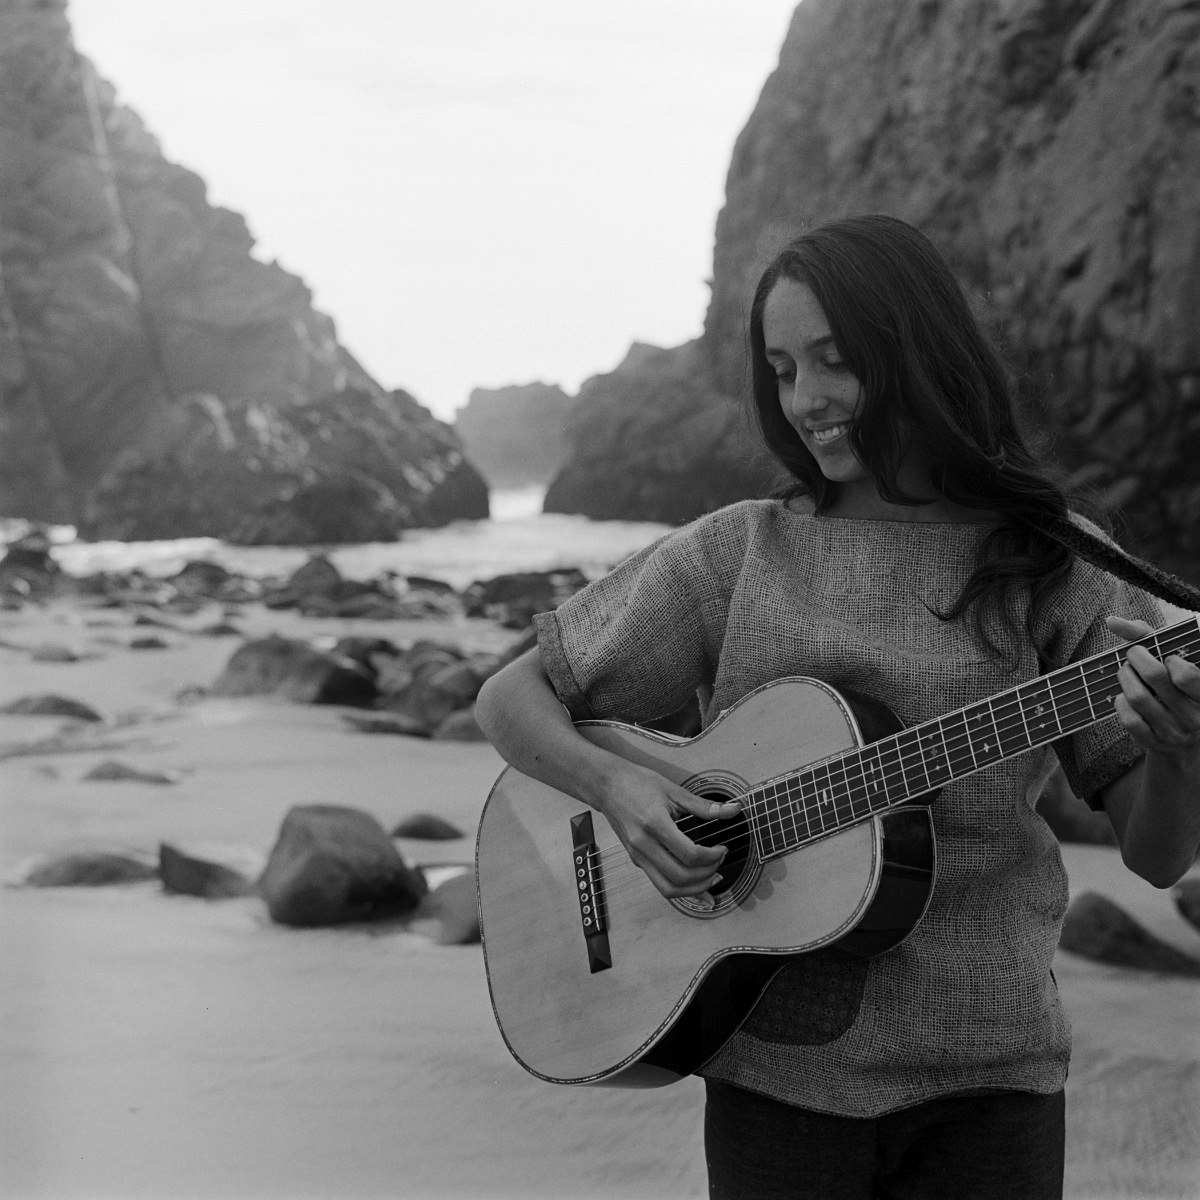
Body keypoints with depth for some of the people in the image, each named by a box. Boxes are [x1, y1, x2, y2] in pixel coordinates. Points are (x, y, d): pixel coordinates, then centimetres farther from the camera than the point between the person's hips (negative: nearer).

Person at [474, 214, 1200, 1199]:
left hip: (986, 1078, 0)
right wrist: (613, 785, -13)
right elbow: (512, 697, 6)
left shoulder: (1054, 569, 0)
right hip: (775, 1071, 1)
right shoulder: (739, 553, 2)